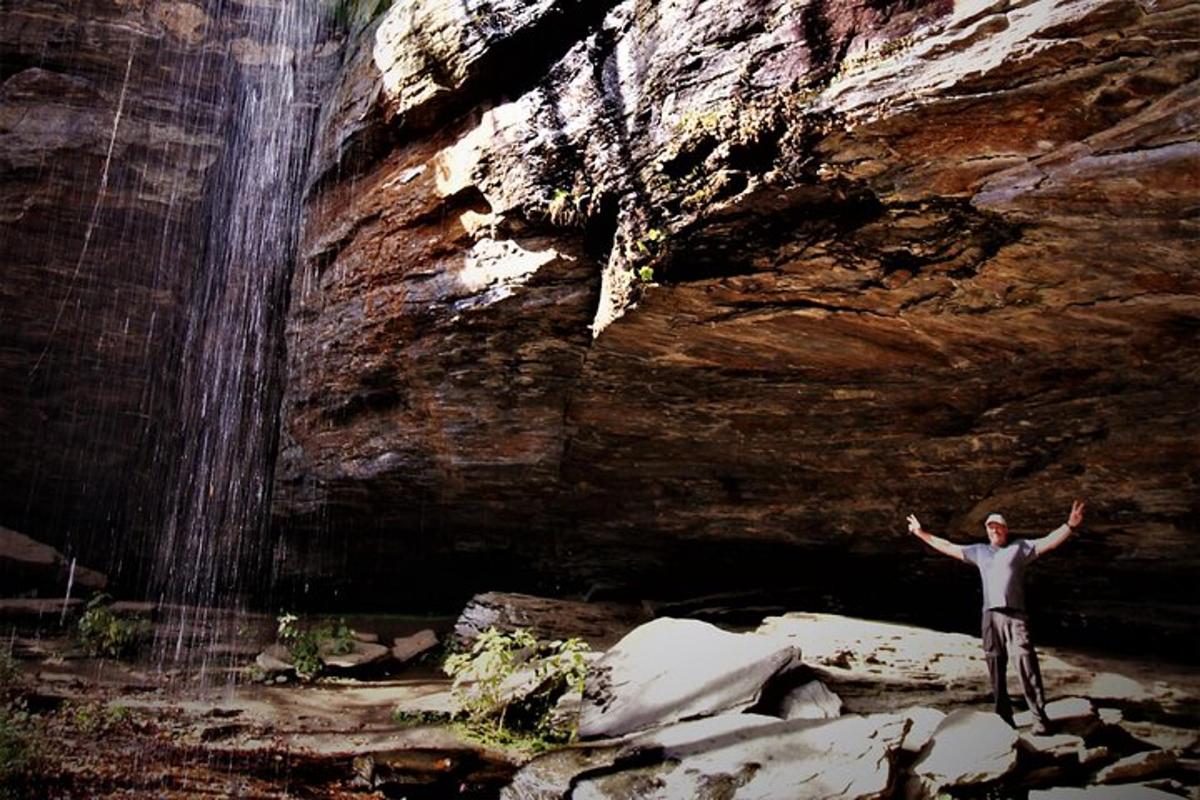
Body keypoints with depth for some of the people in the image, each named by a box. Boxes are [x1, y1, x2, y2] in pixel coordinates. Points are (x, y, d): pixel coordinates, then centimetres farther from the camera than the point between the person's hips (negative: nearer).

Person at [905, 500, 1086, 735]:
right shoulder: (979, 551, 20)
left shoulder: (1020, 547, 10)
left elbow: (1049, 542, -2)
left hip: (1015, 615, -4)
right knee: (995, 669, 5)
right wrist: (922, 533, 25)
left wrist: (1070, 525, -17)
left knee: (1026, 663, -13)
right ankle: (1004, 717, 13)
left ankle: (1040, 717, -9)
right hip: (990, 616, 4)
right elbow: (948, 547, 25)